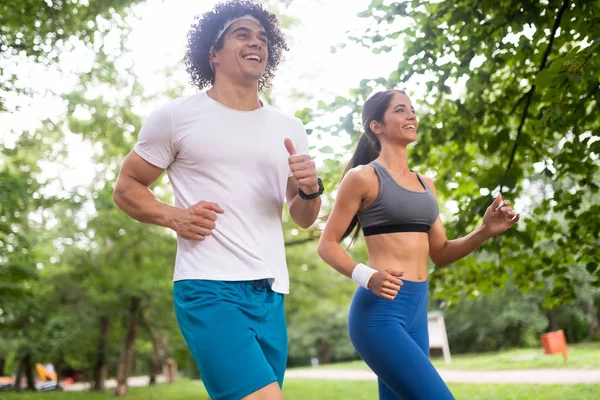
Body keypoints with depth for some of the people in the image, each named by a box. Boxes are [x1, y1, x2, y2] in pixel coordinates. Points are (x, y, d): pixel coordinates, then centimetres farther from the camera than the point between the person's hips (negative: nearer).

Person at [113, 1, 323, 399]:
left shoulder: (289, 129, 14)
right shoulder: (176, 116, 2)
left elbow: (304, 219, 18)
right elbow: (126, 188, 8)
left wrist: (310, 189, -5)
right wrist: (174, 217, -11)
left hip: (271, 293, 6)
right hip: (209, 288, -5)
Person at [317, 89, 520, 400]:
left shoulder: (426, 184, 17)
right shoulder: (363, 176, -3)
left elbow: (439, 254, 19)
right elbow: (327, 245, -4)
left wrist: (486, 230, 3)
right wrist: (366, 276, -22)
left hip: (417, 311, 8)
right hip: (379, 309, -8)